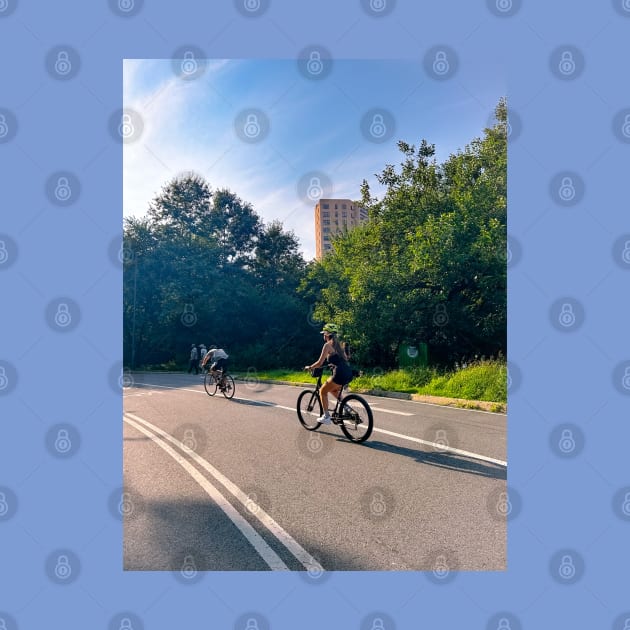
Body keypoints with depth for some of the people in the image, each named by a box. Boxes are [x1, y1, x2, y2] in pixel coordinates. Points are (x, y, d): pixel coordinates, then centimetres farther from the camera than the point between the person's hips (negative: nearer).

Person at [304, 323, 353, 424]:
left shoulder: (328, 345, -3)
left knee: (323, 391, 12)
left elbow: (319, 363, -7)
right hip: (348, 374, 8)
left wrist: (309, 367, 9)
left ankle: (326, 417, 11)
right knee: (333, 389, 31)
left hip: (340, 374, -8)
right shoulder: (338, 344, 19)